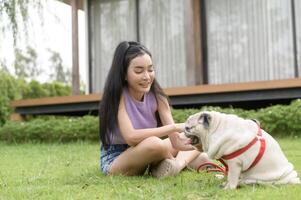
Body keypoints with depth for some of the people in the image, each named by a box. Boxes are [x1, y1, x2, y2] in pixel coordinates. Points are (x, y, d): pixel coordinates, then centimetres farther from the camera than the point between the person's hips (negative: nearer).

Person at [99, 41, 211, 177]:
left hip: (144, 156, 6)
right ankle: (173, 162, -8)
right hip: (114, 160, -6)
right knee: (154, 143, -35)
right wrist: (174, 128, -32)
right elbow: (130, 137, -31)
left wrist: (178, 141, -37)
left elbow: (172, 131, -14)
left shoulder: (156, 95, -6)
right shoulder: (117, 95, -19)